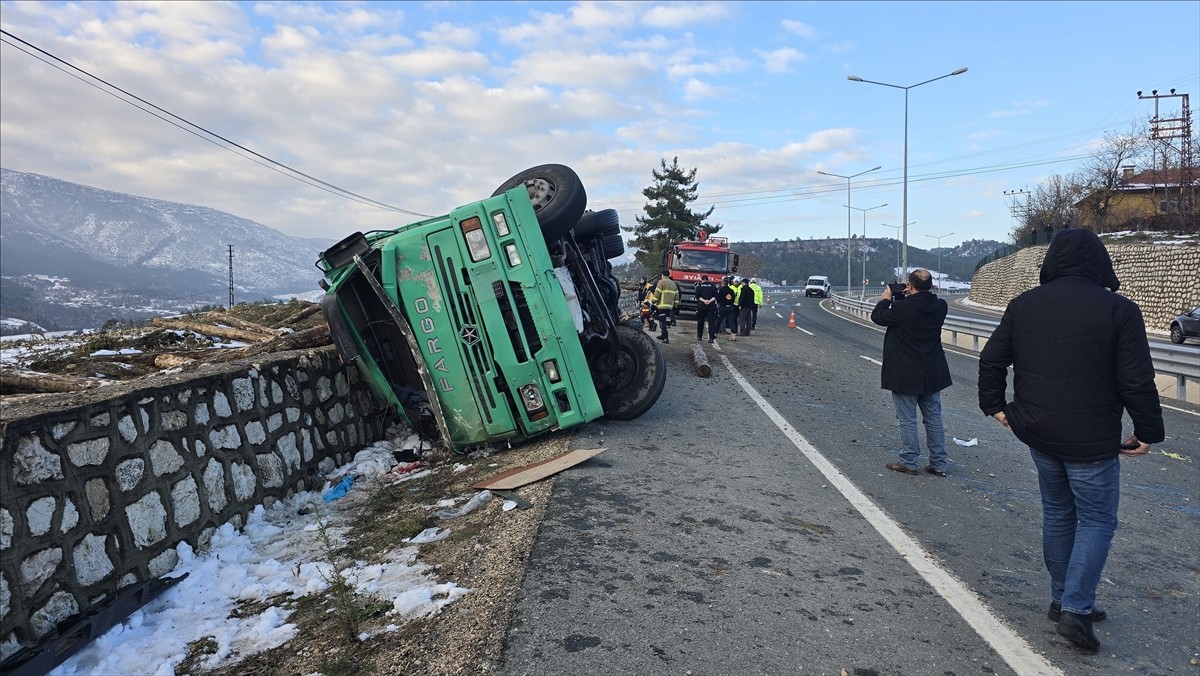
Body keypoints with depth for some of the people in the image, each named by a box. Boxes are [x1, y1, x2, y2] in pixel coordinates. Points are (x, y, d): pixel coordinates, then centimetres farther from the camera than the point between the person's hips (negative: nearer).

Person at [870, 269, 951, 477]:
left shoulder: (901, 308, -21)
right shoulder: (940, 306, -5)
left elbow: (877, 316, -4)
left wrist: (886, 299, 11)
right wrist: (911, 297, 14)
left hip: (905, 374, -5)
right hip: (932, 374, 6)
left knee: (907, 419, 5)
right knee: (934, 418, 13)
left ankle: (909, 462, 12)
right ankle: (939, 464, 20)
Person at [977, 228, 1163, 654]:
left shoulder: (1023, 305, 2)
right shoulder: (1117, 310, -12)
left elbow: (991, 360, 3)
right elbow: (1137, 382, -12)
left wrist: (995, 406, 14)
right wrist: (1147, 432, 0)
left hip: (1038, 433, 5)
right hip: (1091, 441, -5)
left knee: (1057, 514, 18)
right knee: (1096, 520, 8)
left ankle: (1062, 598, 28)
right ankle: (1076, 610, 2)